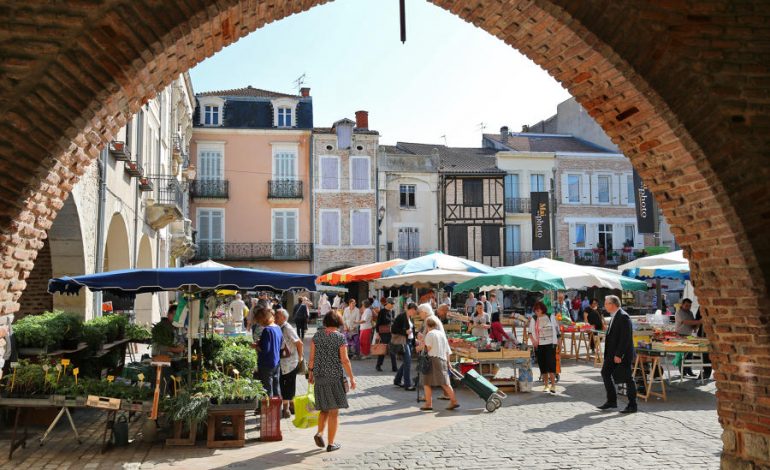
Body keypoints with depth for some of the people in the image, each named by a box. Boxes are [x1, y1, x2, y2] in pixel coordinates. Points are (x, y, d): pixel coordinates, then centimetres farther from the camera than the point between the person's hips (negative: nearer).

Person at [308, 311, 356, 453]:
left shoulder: (317, 335, 2)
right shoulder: (340, 337, -9)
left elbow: (312, 357, 4)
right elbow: (344, 360, -11)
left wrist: (310, 372, 16)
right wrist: (351, 378, -3)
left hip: (319, 376, 4)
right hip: (336, 376, -4)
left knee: (324, 408, 20)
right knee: (334, 411, 4)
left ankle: (319, 433, 2)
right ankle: (331, 443, 7)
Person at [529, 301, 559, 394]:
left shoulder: (551, 317, 2)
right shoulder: (533, 319, 4)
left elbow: (556, 329, 10)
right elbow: (530, 332, 7)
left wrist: (557, 340, 9)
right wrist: (533, 340, -9)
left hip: (550, 344, -2)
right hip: (539, 345, 2)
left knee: (550, 364, -12)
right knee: (542, 365, 5)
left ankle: (553, 385, -9)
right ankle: (546, 385, 16)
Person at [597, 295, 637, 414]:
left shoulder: (623, 317, -19)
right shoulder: (614, 316, 12)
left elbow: (625, 338, -23)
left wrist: (619, 355, -23)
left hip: (622, 354, -10)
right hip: (612, 352, 10)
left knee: (627, 378, -1)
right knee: (605, 373, 12)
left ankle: (632, 405, 10)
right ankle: (611, 400, 21)